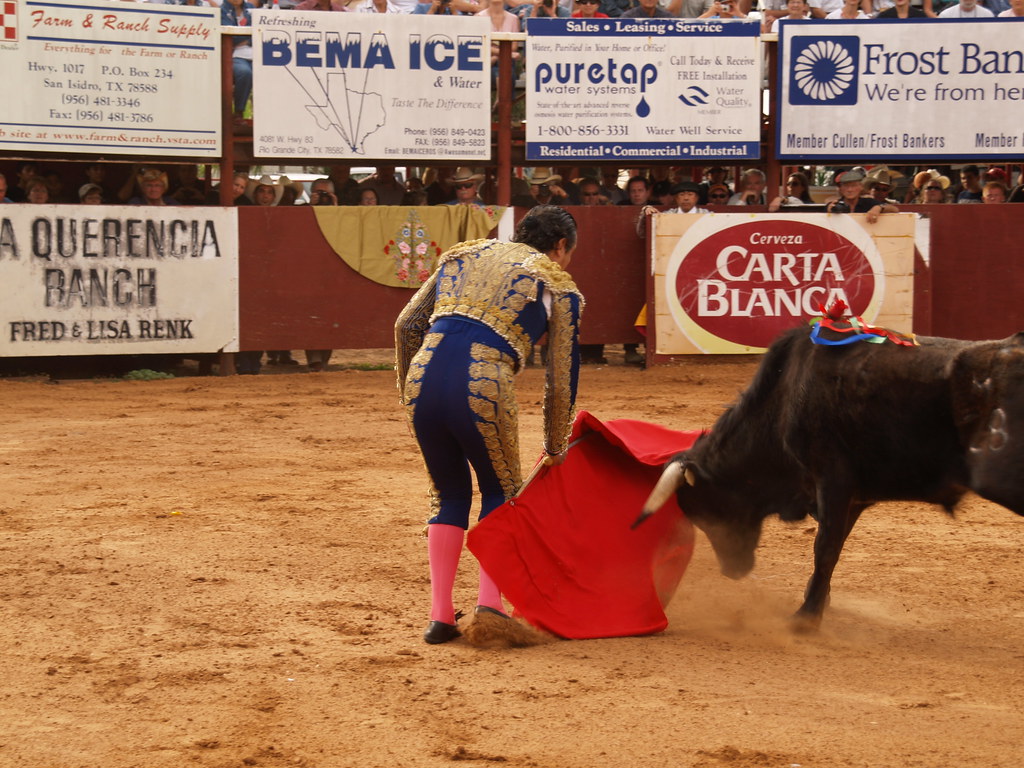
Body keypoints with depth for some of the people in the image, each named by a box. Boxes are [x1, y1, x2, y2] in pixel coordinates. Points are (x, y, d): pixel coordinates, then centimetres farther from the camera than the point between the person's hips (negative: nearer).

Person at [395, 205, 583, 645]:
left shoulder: (463, 254, 25)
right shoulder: (560, 288, 15)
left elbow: (407, 324, 20)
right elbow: (562, 379, 15)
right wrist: (556, 448, 28)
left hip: (423, 376, 3)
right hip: (483, 389, -3)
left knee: (449, 496, 21)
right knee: (502, 493, 20)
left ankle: (440, 615, 16)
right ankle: (489, 604, 6)